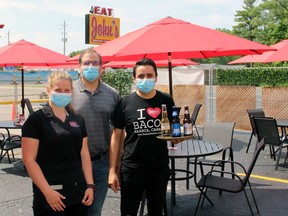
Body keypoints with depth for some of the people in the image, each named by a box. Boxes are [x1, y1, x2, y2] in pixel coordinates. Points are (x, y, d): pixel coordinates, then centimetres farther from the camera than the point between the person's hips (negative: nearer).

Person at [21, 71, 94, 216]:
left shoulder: (78, 120, 9)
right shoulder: (36, 119, -6)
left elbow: (84, 154, 11)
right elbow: (29, 159, -10)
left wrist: (90, 185, 3)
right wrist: (47, 191, -16)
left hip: (78, 191, 5)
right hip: (50, 193, -4)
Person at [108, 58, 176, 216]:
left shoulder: (166, 101, 0)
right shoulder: (125, 103, -5)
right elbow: (116, 137, -1)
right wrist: (112, 170, -5)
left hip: (160, 168, 2)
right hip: (131, 168, -1)